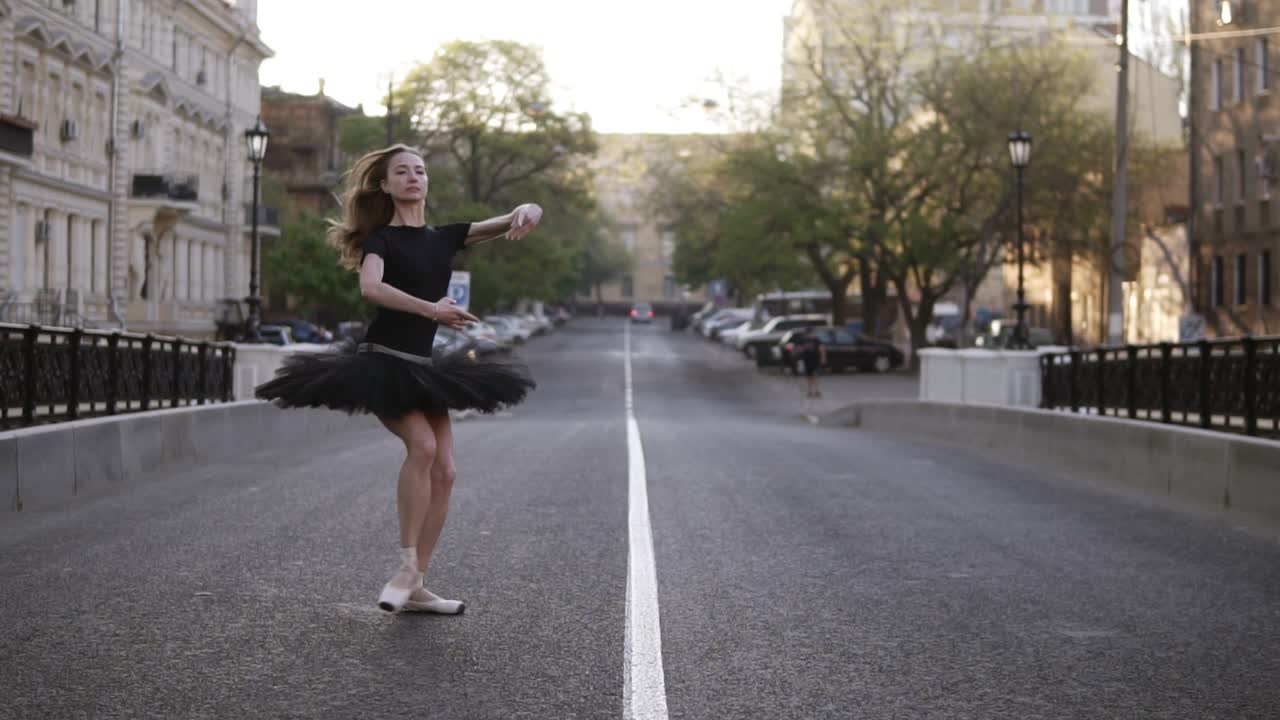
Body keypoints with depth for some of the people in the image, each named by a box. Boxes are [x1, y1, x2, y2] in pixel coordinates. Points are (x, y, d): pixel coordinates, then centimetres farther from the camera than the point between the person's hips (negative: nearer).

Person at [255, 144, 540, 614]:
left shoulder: (444, 238, 12)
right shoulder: (381, 238, -2)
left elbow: (514, 221, 9)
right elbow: (370, 287, -24)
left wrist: (526, 213, -16)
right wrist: (430, 309, -33)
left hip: (423, 366, 6)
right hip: (381, 362, -6)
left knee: (444, 470, -3)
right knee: (422, 444, -26)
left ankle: (417, 585, 5)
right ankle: (407, 568, -17)